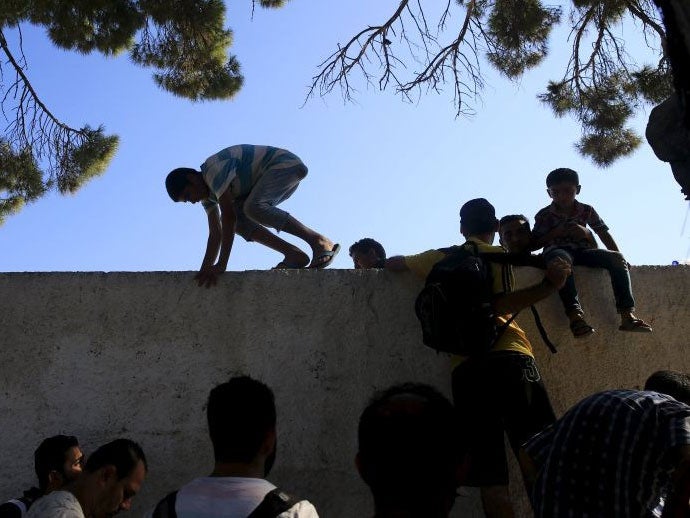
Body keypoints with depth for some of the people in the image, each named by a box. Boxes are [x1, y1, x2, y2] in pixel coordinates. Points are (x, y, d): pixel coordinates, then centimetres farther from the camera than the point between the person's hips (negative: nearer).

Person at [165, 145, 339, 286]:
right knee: (239, 217, -6)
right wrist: (204, 272, 1)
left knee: (252, 207, -31)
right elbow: (215, 234, 9)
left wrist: (221, 264, -31)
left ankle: (319, 241, -28)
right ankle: (293, 254, -11)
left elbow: (229, 215, -31)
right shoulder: (206, 192, 8)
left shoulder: (214, 169, -23)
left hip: (288, 164, -10)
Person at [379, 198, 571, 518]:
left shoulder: (441, 258, 22)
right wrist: (549, 287, -14)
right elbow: (497, 306, -10)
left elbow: (392, 263, 39)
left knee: (490, 477, 1)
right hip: (506, 357, -4)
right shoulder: (499, 255, 9)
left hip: (464, 368, 4)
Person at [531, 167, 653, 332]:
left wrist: (619, 257, 0)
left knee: (616, 259, -19)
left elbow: (604, 233, 9)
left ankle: (627, 315, -27)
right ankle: (575, 314, -53)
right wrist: (555, 233, -14)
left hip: (582, 251, 4)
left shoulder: (586, 210, 10)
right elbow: (533, 244, -1)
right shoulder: (544, 215, 2)